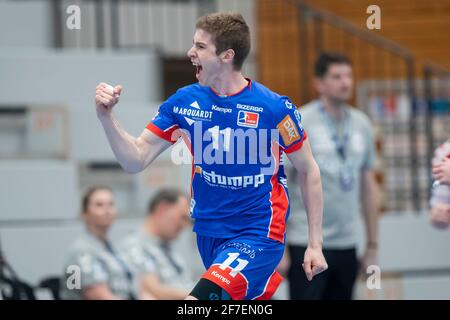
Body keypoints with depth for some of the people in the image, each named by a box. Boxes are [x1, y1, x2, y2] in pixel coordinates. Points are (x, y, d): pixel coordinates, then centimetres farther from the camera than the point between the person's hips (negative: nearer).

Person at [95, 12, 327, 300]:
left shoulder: (275, 108, -14)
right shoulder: (185, 102, -3)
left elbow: (309, 171, -3)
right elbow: (136, 160, -1)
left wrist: (315, 244, -3)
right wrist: (107, 117, -17)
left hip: (258, 234, -6)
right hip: (209, 233, 6)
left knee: (198, 302, -25)